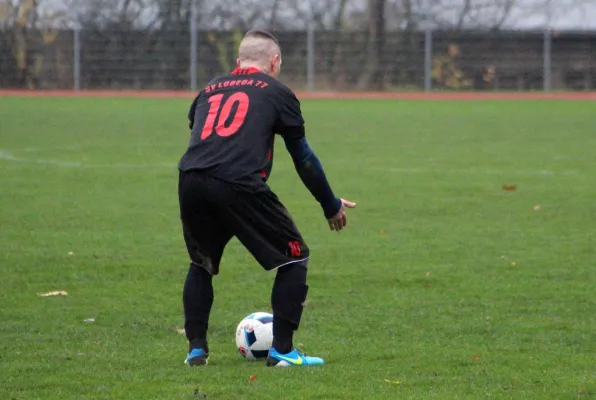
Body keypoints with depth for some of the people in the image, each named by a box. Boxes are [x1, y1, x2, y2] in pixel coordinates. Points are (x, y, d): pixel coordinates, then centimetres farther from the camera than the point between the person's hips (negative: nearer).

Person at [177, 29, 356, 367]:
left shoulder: (209, 91, 29)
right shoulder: (277, 92, 17)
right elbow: (304, 159, 20)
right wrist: (332, 206, 32)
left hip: (190, 183, 5)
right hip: (239, 186, -5)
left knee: (201, 263, 30)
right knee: (295, 257, 13)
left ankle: (196, 349, 22)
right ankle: (282, 350, 7)